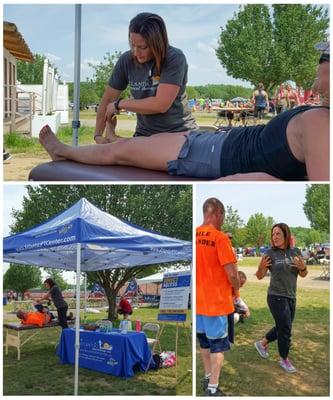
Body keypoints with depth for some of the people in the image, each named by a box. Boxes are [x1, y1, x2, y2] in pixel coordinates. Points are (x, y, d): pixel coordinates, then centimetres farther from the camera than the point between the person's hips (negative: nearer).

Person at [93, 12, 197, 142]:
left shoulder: (174, 58, -16)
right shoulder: (126, 60, -5)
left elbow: (161, 104, -23)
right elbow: (108, 100, 4)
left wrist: (120, 104, -12)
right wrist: (98, 135, -6)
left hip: (180, 133, -3)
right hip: (145, 135, 4)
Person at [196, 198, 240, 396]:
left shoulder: (195, 236, 0)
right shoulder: (220, 238, -18)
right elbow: (232, 274, -19)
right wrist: (236, 290, -1)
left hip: (199, 300, 7)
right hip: (217, 300, -6)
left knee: (205, 341, 21)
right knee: (218, 345, 4)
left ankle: (208, 378, 35)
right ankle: (213, 389, 8)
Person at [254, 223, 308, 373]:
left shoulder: (295, 252, 1)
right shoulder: (270, 253, -11)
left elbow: (303, 275, 6)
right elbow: (260, 276, -6)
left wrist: (303, 267, -15)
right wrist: (261, 268, -27)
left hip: (291, 297, 5)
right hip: (276, 297, -5)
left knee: (282, 328, 19)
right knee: (285, 329, 1)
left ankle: (262, 343, 42)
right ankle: (284, 359, 21)